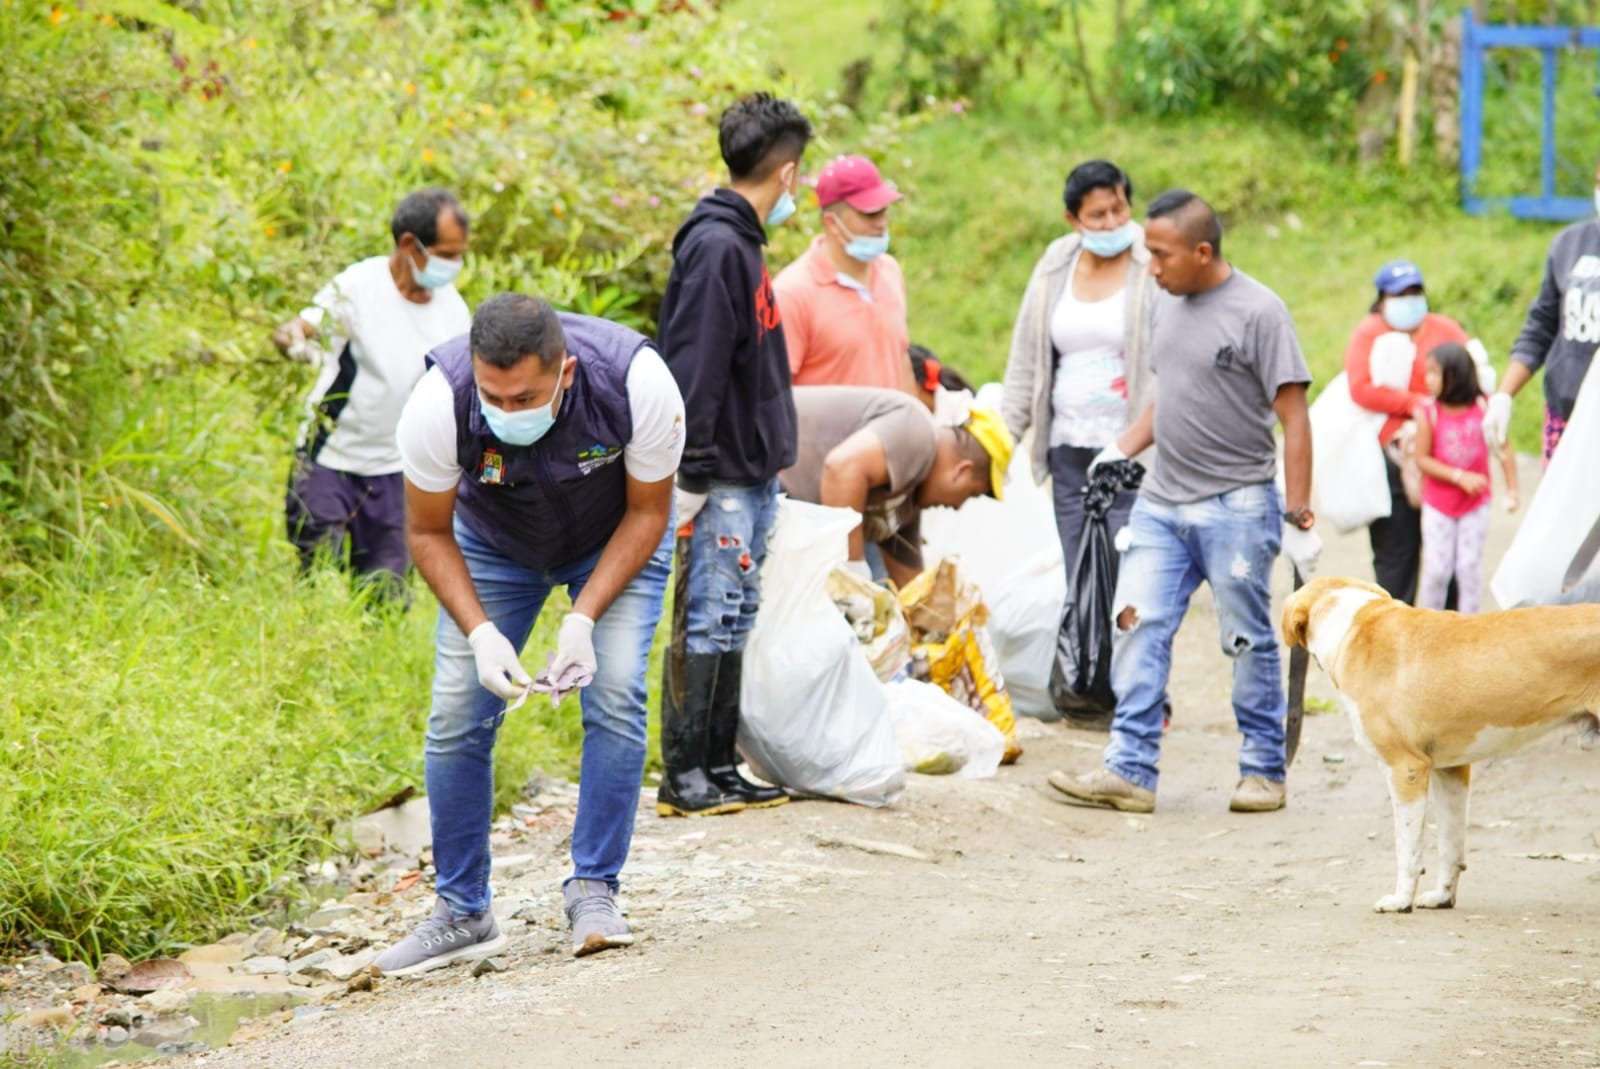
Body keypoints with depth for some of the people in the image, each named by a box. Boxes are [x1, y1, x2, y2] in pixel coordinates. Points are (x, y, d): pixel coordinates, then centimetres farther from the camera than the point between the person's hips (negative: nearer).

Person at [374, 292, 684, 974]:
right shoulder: (438, 405, -35)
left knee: (616, 696, -18)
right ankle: (462, 914, 4)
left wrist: (583, 618, -29)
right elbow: (428, 532, -17)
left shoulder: (639, 384, -37)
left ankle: (593, 893, -7)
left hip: (614, 540, -1)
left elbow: (647, 513, -20)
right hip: (494, 546, 1)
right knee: (456, 715, -8)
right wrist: (481, 632, -31)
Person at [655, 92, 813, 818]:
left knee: (734, 621, 12)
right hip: (723, 481, -10)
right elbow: (693, 369, -21)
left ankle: (720, 769, 18)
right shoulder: (716, 247, -16)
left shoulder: (740, 242, 15)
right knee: (705, 621, -7)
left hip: (753, 475, 10)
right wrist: (691, 478, -22)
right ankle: (683, 777, -3)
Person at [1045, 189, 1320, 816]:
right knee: (1138, 625, -2)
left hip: (1236, 506, -6)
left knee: (1248, 641, 3)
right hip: (1160, 503, 6)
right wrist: (1120, 449, 8)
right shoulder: (1169, 308, 11)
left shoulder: (1257, 312, -10)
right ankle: (1130, 771, -1)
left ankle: (1264, 770, 14)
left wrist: (1298, 517, -13)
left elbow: (1293, 418, -11)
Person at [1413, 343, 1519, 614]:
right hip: (1438, 505, -1)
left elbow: (1504, 451, -2)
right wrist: (1460, 477, -18)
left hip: (1475, 505, 1)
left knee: (1470, 566, 3)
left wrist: (1512, 490, -7)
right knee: (1437, 569, 1)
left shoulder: (1484, 408, -9)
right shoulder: (1428, 413, -12)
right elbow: (1422, 459, -11)